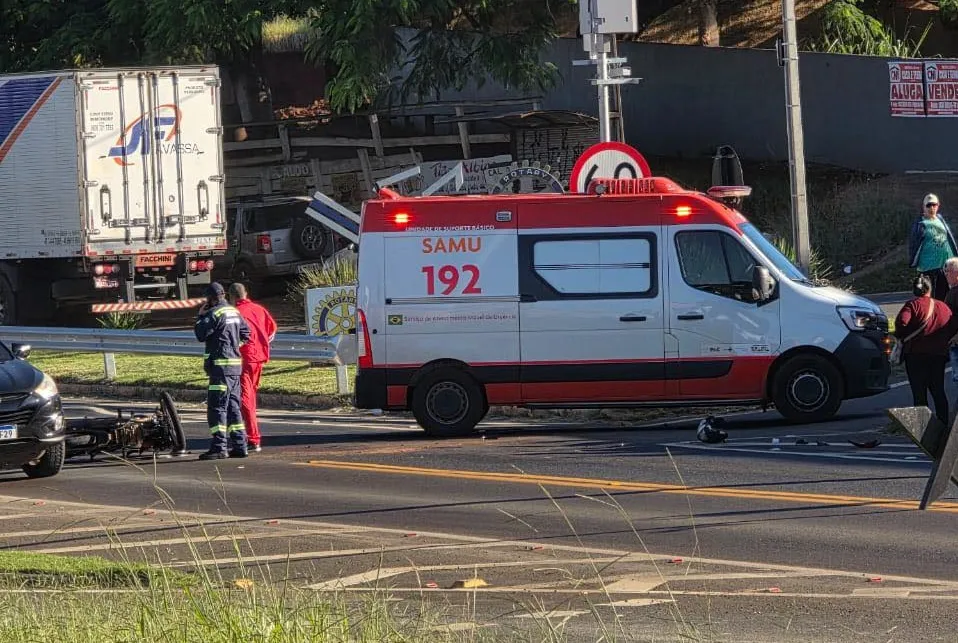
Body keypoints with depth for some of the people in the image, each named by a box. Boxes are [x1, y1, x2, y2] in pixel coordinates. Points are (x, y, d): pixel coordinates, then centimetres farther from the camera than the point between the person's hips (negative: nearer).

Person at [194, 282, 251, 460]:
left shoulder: (214, 313, -12)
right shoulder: (235, 312, 14)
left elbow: (200, 334, -12)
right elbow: (245, 334, 21)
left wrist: (200, 316, 1)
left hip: (221, 366, -9)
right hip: (236, 364, 9)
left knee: (217, 407, -8)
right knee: (233, 406, 14)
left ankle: (219, 447, -12)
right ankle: (239, 445, 14)